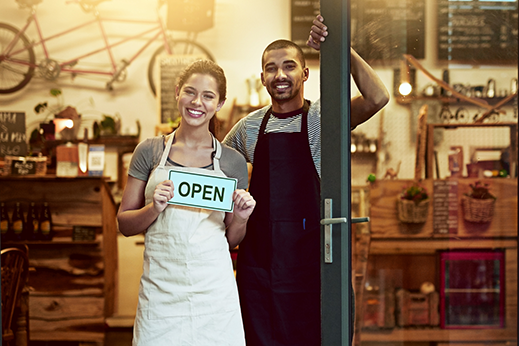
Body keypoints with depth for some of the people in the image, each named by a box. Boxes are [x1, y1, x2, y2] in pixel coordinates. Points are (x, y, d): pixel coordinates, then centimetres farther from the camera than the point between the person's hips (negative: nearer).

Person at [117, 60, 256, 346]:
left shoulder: (233, 161, 6)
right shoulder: (150, 151, 4)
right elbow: (124, 223, 6)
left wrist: (241, 218, -7)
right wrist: (154, 209, -12)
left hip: (214, 290, 1)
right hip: (160, 288, 0)